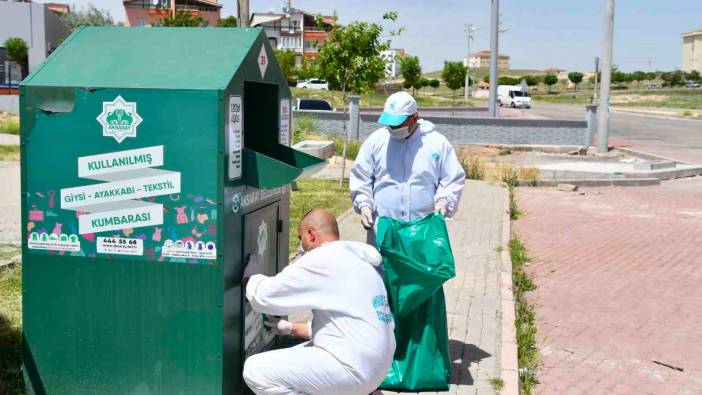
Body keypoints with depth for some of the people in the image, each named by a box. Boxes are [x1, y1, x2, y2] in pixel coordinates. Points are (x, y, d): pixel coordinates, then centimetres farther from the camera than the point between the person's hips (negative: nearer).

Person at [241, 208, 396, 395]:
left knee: (255, 370, -8)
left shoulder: (321, 260, -11)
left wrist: (249, 277, 12)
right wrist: (293, 328, 26)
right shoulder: (360, 261, 16)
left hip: (353, 368, -10)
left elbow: (263, 296, -9)